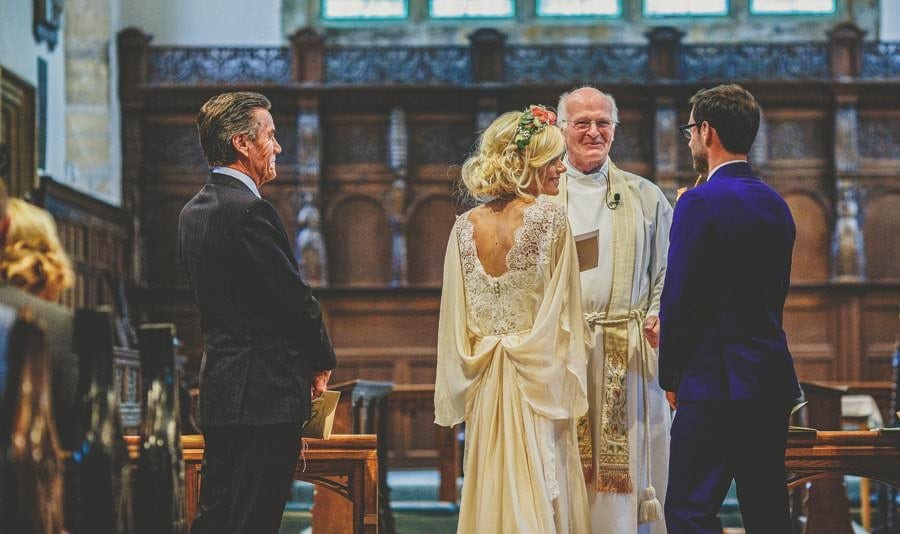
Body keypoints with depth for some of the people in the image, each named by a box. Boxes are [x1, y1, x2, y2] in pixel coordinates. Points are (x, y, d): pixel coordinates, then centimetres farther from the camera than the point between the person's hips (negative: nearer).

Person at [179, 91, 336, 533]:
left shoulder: (194, 211, 13)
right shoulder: (250, 210, -16)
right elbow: (295, 297, -15)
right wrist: (321, 363, 3)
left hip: (219, 390, 10)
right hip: (264, 393, -10)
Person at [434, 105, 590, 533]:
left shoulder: (465, 226, 2)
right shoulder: (550, 220, -10)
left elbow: (455, 323, 5)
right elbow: (562, 314, -8)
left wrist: (457, 396, 12)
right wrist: (568, 390, -1)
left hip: (484, 389, 4)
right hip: (538, 382, -4)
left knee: (490, 497, 9)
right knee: (539, 499, 1)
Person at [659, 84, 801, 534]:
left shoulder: (700, 203, -11)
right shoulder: (777, 205, 12)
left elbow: (679, 298, -13)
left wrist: (671, 377, 0)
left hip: (716, 382, -8)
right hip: (773, 382, 8)